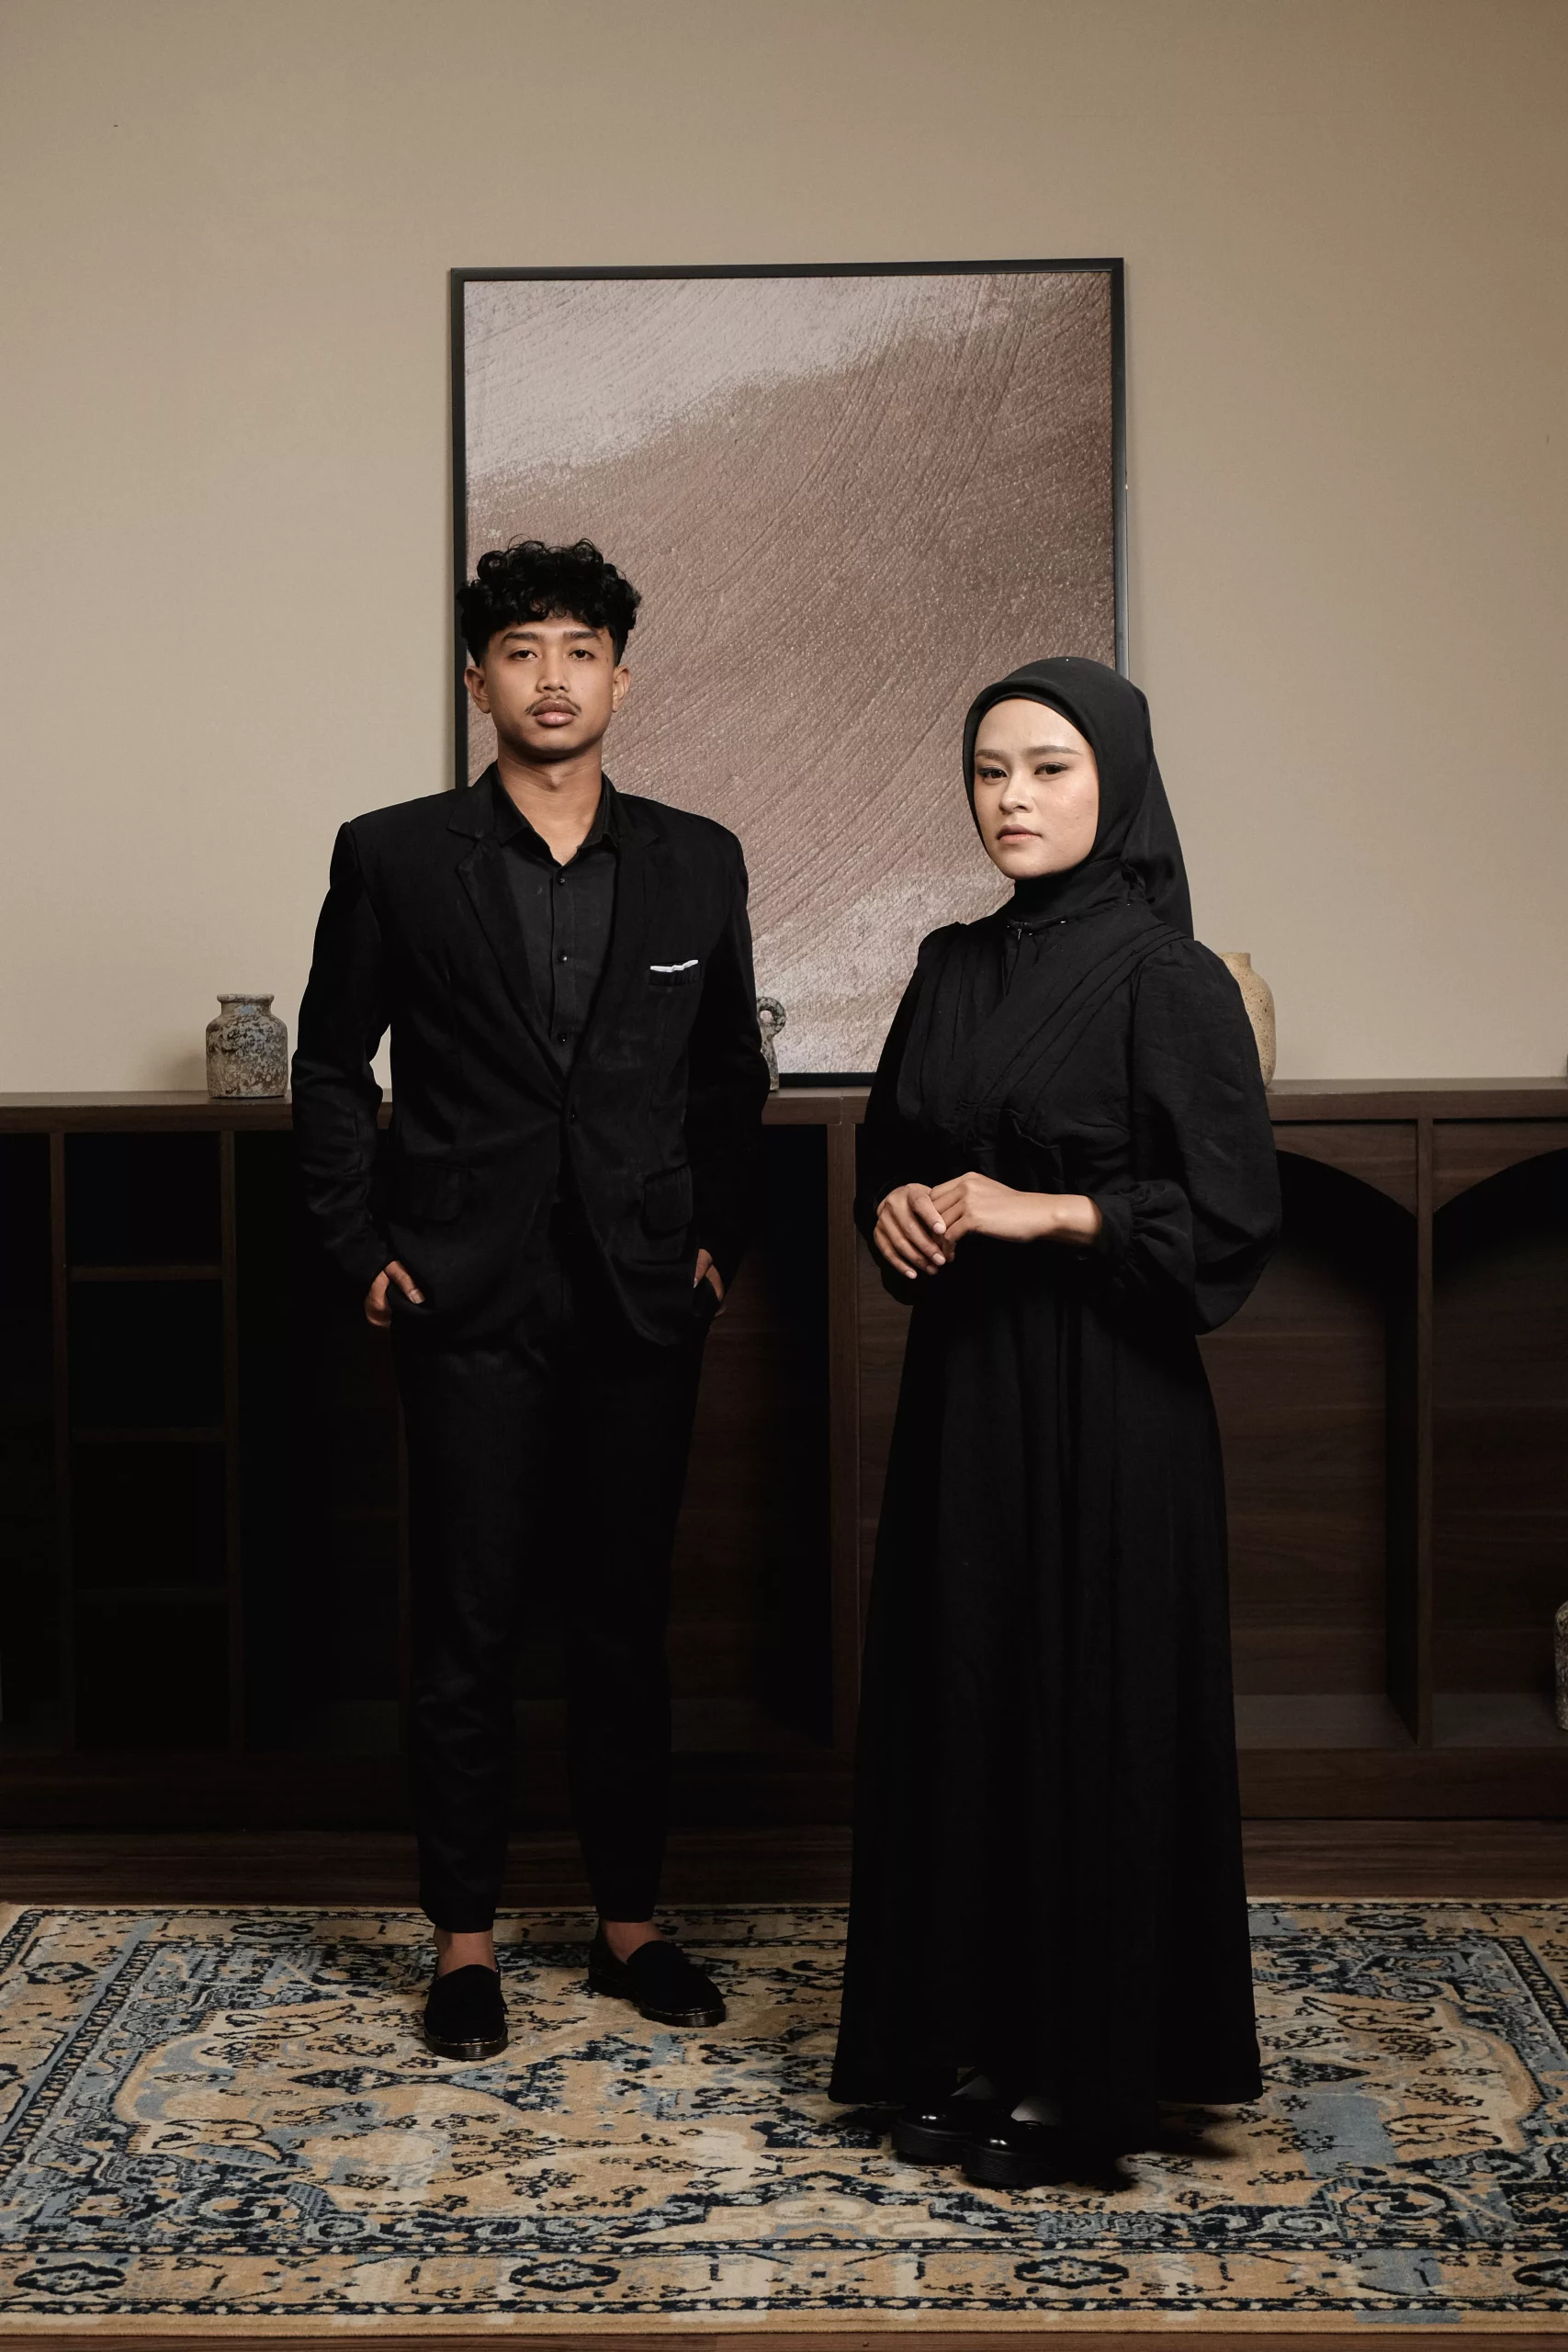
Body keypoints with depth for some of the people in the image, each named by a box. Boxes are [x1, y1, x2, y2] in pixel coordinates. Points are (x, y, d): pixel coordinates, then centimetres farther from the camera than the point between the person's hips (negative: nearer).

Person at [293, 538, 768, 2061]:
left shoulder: (696, 863, 6)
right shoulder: (394, 857, 0)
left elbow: (730, 1070, 15)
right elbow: (330, 1068, 6)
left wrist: (719, 1237, 8)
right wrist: (362, 1250, 0)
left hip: (642, 1305, 2)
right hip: (469, 1306, -2)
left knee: (626, 1624, 10)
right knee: (466, 1632, 4)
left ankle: (628, 1919, 23)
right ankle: (465, 1937, 17)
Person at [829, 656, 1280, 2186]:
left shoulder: (1168, 980, -9)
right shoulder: (954, 969, 10)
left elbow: (1232, 1211, -12)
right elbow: (889, 1147, 19)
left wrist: (1045, 1213, -18)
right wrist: (897, 1207, -3)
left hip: (1102, 1395, -6)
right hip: (961, 1379, 6)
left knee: (1092, 1707, 0)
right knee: (959, 1697, 10)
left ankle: (1091, 2070, 13)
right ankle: (973, 2043, 23)